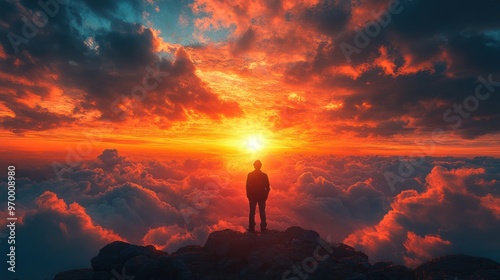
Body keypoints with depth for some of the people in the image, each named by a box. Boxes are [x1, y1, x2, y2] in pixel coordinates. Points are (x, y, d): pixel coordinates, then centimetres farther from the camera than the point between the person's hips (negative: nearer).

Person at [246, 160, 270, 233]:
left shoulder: (250, 175, -3)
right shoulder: (264, 175, -1)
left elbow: (247, 186, -3)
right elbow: (267, 187, 0)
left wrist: (249, 195, 4)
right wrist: (265, 196, 7)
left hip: (252, 196, 0)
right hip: (262, 197, 1)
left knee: (252, 212, 4)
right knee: (262, 212, 6)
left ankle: (252, 228, 1)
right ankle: (263, 228, 4)